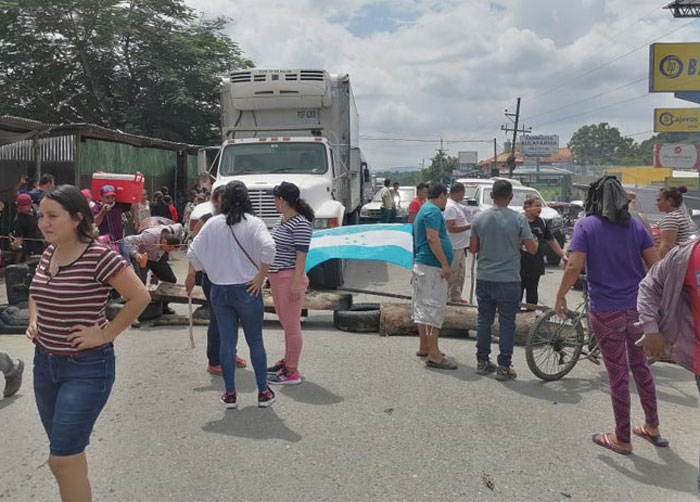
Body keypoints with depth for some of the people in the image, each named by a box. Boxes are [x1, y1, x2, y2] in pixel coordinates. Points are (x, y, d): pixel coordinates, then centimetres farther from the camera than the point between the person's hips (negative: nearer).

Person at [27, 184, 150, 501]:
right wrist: (34, 321, 6)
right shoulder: (48, 253, 4)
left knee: (62, 459, -3)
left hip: (87, 368, -7)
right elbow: (36, 294, 23)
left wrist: (106, 334, -16)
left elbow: (140, 297, -18)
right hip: (44, 363, 7)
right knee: (69, 453, 19)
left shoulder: (99, 256, -19)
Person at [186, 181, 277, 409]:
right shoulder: (253, 223, -8)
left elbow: (193, 252, 2)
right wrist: (260, 278, -14)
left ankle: (230, 394, 16)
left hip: (219, 290, 3)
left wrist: (192, 276, 19)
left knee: (227, 342, 10)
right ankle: (263, 392, 15)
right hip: (247, 290, -2)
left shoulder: (213, 223, 0)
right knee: (255, 341, 9)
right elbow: (268, 248, -24)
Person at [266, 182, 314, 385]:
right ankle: (287, 361, 35)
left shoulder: (300, 224, -17)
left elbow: (301, 255, -19)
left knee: (292, 326, -1)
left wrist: (296, 283, -22)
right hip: (277, 277, 10)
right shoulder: (283, 221, 12)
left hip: (289, 278, -10)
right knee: (286, 323, 21)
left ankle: (292, 372, 7)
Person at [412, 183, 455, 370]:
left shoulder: (424, 209, 20)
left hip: (422, 265, 11)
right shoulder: (433, 211, -12)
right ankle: (434, 355, -10)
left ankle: (424, 348, 24)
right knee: (433, 307, -11)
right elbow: (432, 238, -22)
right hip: (431, 266, -11)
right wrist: (445, 263, -22)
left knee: (423, 307, 15)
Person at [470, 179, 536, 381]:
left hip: (484, 279, 3)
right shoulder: (518, 219, -9)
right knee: (507, 323, 5)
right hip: (509, 280, -3)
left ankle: (482, 362, 21)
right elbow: (532, 249, -8)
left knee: (484, 320, 13)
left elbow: (473, 248, 3)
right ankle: (504, 367, 8)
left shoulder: (479, 218, -1)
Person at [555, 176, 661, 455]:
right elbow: (655, 265, 1)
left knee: (618, 374, 5)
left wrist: (560, 296, -4)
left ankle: (622, 439, 17)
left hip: (606, 311, -4)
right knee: (640, 366, 21)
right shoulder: (636, 225, 3)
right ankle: (652, 425, 34)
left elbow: (574, 267, -17)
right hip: (637, 308, 4)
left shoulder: (586, 226, -8)